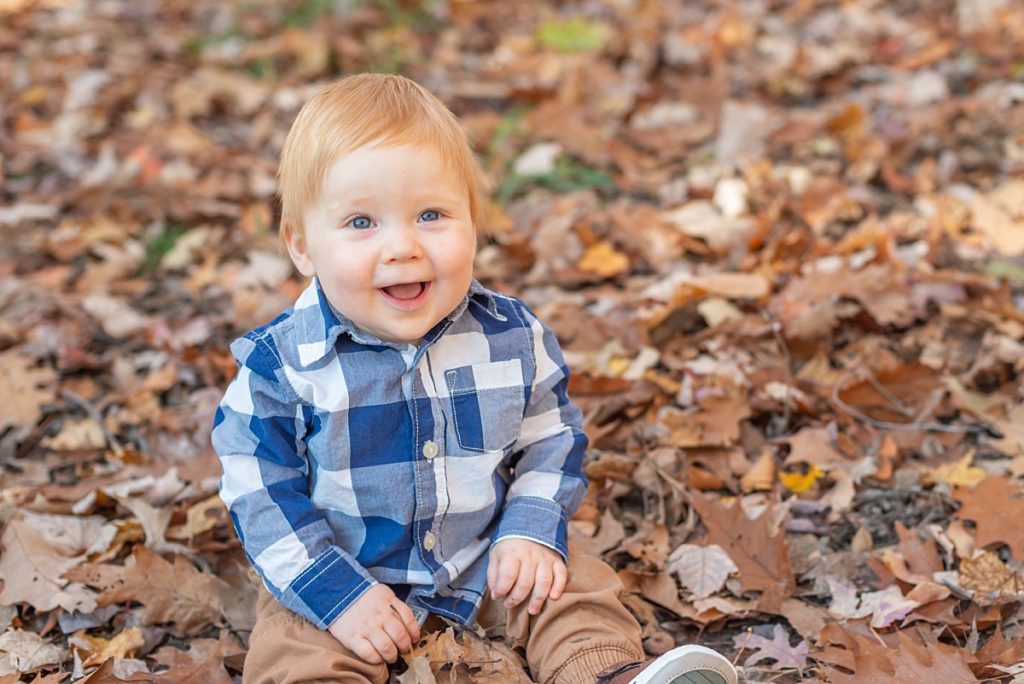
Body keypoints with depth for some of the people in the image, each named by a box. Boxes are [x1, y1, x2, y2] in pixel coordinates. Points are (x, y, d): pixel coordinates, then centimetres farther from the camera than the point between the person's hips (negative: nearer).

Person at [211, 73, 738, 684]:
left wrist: (533, 531, -10)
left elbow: (552, 439, 4)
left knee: (578, 594, -8)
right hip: (342, 573, -2)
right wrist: (337, 593, -18)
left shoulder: (512, 338, -10)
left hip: (490, 560, 3)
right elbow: (263, 497, -12)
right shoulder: (281, 367, -17)